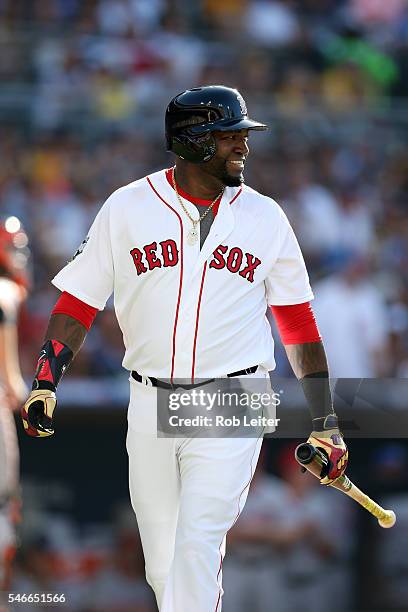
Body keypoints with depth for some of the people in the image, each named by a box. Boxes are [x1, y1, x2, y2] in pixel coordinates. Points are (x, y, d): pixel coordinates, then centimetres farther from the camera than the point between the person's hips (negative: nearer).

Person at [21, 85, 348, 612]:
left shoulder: (265, 218, 4)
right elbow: (79, 301, 4)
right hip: (150, 405, 2)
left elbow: (296, 320, 9)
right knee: (161, 562, 7)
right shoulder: (127, 208, 2)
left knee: (197, 543, -15)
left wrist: (324, 423, 6)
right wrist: (45, 381, -8)